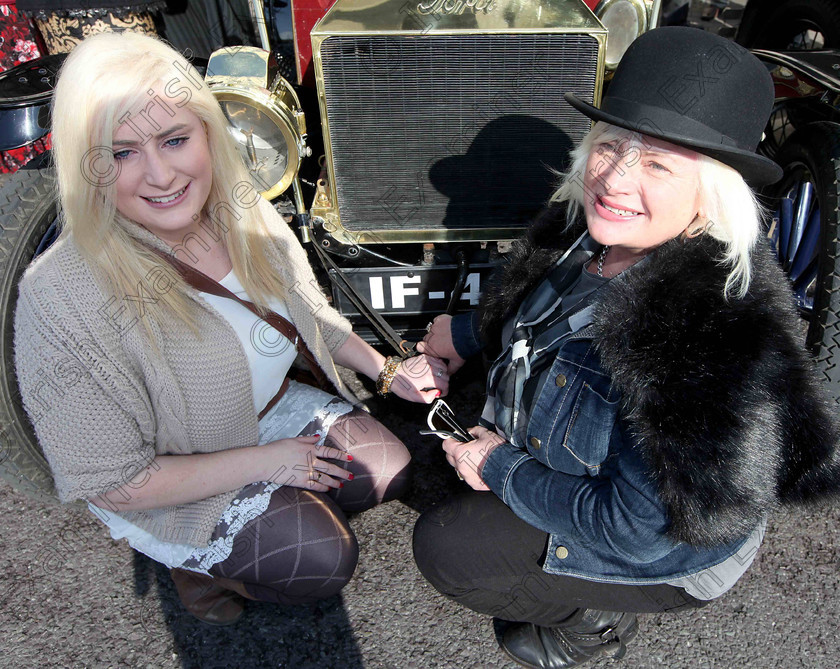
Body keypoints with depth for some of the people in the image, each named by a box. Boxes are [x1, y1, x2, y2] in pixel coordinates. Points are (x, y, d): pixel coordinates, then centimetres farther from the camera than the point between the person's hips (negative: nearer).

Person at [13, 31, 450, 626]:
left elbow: (308, 312, 5)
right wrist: (266, 460, -21)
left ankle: (266, 515, 18)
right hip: (166, 487, -5)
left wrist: (386, 371, 2)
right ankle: (199, 562, 14)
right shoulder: (65, 302, -33)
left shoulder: (241, 215, -14)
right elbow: (112, 482, -25)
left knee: (391, 469, 0)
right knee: (325, 559, -14)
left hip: (272, 406, 6)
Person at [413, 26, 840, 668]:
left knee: (442, 544, -7)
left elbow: (635, 527, -32)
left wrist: (502, 469, -20)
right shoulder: (592, 235, -16)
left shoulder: (719, 339, -40)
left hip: (664, 554, -7)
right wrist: (469, 332, 19)